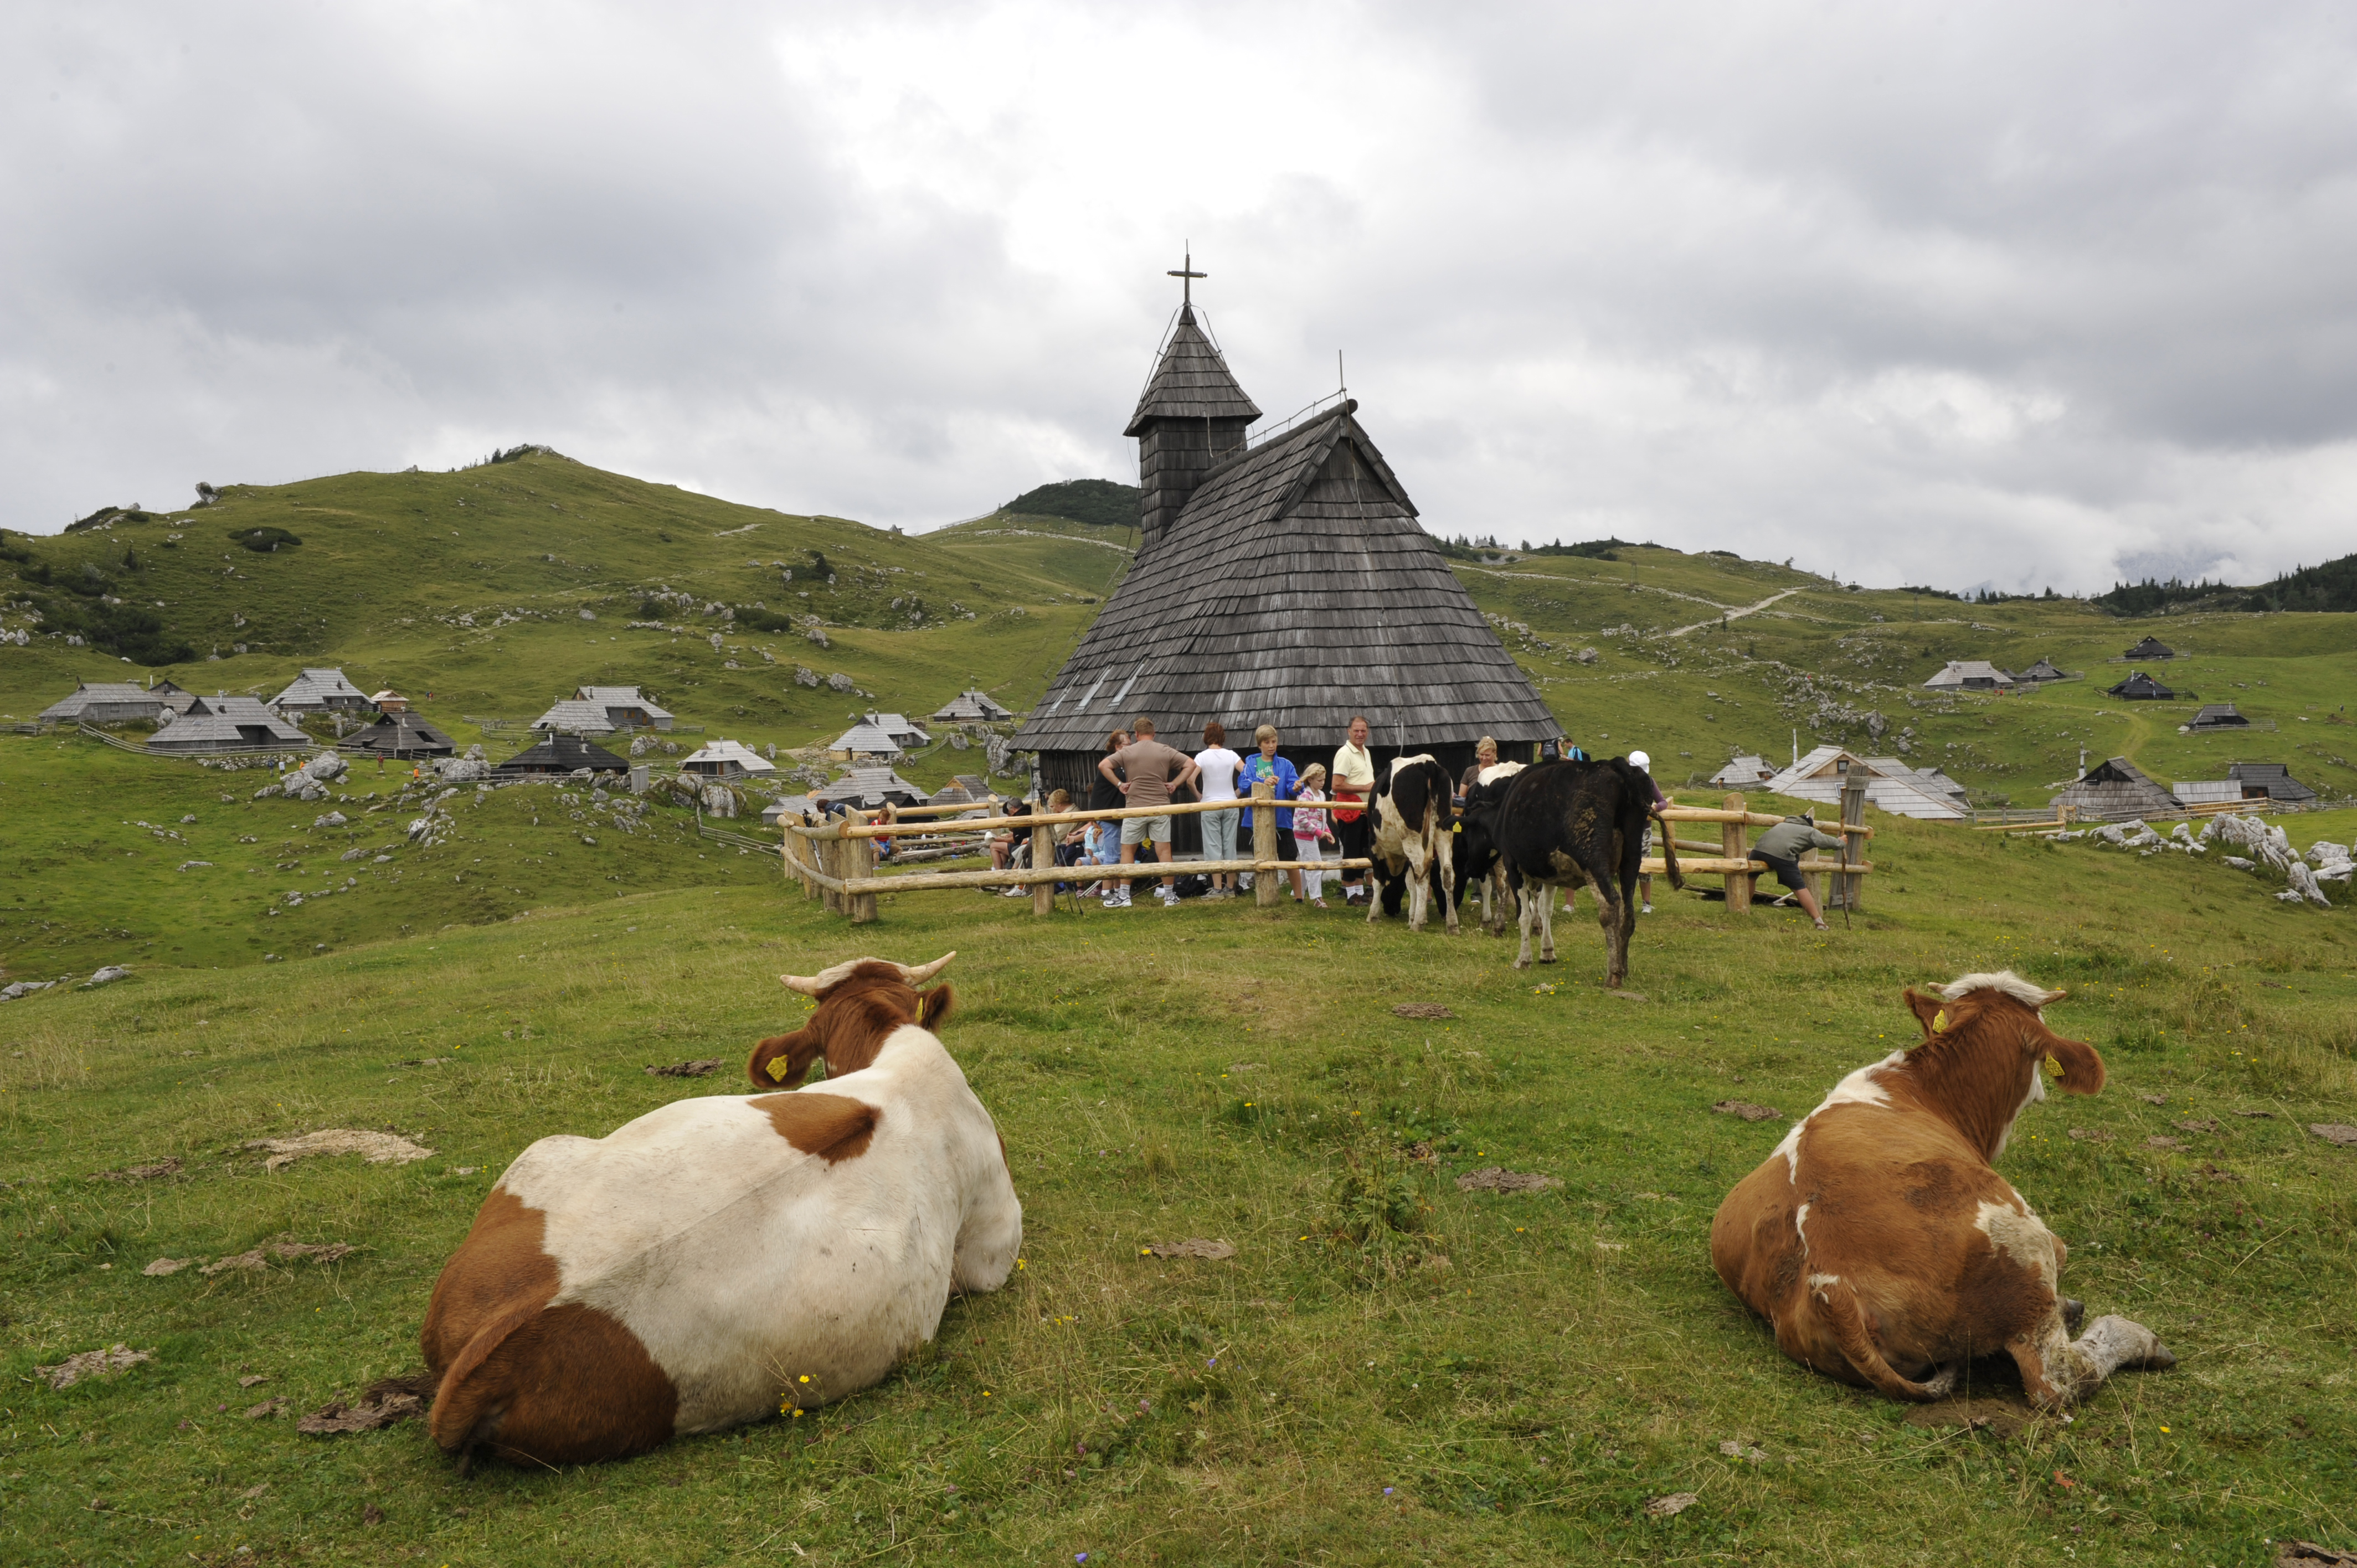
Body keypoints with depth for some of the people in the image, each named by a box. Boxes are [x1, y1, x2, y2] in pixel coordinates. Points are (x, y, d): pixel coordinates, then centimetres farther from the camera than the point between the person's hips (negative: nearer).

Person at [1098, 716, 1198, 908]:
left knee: (1127, 850, 8)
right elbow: (1190, 764, 3)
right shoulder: (1165, 751, 4)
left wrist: (1120, 784, 1)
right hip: (1160, 806, 1)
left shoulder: (1128, 752, 1)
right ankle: (1170, 896, 5)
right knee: (1164, 850, 3)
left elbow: (1103, 765, -4)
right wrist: (1174, 784, 3)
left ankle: (1124, 896, 7)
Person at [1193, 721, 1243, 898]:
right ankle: (1230, 888, 12)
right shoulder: (1231, 755, 0)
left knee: (1213, 847, 1)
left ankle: (1217, 889, -1)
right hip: (1230, 804, 3)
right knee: (1230, 846, 9)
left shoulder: (1202, 756, -7)